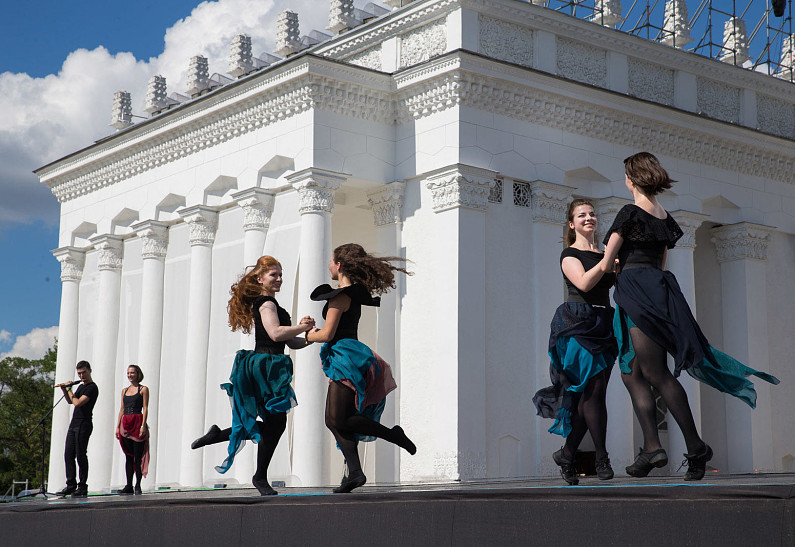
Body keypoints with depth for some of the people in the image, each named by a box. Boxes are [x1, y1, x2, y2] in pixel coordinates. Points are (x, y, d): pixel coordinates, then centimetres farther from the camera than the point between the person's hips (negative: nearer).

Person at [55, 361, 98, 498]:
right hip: (73, 424, 9)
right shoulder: (81, 386, 18)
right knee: (68, 455, 6)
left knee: (81, 455, -7)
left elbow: (77, 403, -19)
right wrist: (64, 390, 12)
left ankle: (82, 487, -3)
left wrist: (69, 390, -5)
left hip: (83, 425, -9)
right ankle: (71, 485, 10)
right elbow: (70, 401, 27)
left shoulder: (92, 388, -10)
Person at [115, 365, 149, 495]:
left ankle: (138, 486, -3)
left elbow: (145, 408, -4)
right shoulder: (124, 390, 17)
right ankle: (129, 485, 5)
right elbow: (122, 409, 17)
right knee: (128, 456, 4)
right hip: (125, 424, 5)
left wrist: (143, 425, -14)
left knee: (138, 456, -6)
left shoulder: (143, 389, 2)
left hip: (138, 423, -5)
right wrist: (118, 427, 10)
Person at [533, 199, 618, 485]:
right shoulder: (569, 254, 3)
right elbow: (584, 282, -14)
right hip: (578, 323, -6)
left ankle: (566, 455, 11)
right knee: (594, 388, -16)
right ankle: (601, 457, -13)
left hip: (604, 326, 6)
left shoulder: (603, 255, 22)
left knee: (590, 394, 0)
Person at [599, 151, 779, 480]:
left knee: (654, 372, -11)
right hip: (659, 288, 9)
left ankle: (696, 447, -13)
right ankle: (651, 446, 0)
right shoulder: (665, 218, 18)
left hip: (637, 289, -9)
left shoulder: (630, 213, -6)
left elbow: (606, 265, -1)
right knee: (631, 374, 8)